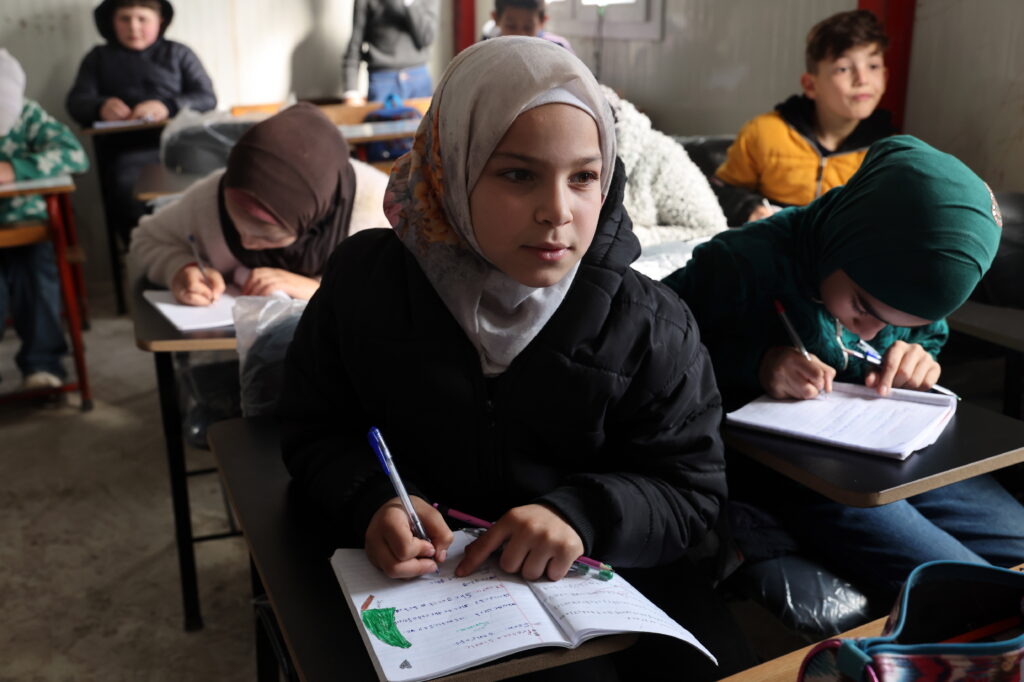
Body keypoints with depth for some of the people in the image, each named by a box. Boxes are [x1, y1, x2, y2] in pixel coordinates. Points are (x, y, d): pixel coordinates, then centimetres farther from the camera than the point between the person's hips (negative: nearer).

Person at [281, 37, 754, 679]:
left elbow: (691, 488, -2)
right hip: (413, 573, 0)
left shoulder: (653, 326, -8)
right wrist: (371, 500, -17)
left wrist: (583, 512, -22)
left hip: (602, 575, 1)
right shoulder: (365, 282, -5)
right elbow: (315, 430, 5)